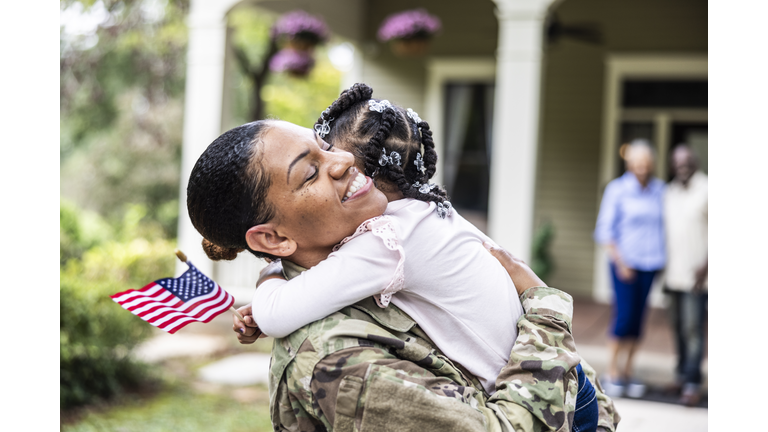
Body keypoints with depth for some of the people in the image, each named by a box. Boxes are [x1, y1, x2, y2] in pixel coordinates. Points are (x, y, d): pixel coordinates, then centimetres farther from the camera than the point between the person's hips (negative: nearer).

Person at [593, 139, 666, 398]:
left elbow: (664, 225, 17)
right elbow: (604, 230, -3)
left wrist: (663, 258, 9)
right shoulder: (617, 189, -3)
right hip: (624, 263, -3)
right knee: (624, 316, -8)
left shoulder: (660, 190, 7)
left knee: (638, 319, 5)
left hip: (650, 264, 3)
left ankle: (627, 372, 15)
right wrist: (620, 261, -9)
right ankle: (612, 373, 5)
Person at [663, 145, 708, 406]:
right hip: (673, 274, 6)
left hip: (696, 276, -6)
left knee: (693, 329, -7)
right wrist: (663, 265, 15)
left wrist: (707, 265, -17)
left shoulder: (706, 191, -7)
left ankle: (692, 384, -2)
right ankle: (682, 372, 23)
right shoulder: (670, 191, 12)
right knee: (678, 327, 11)